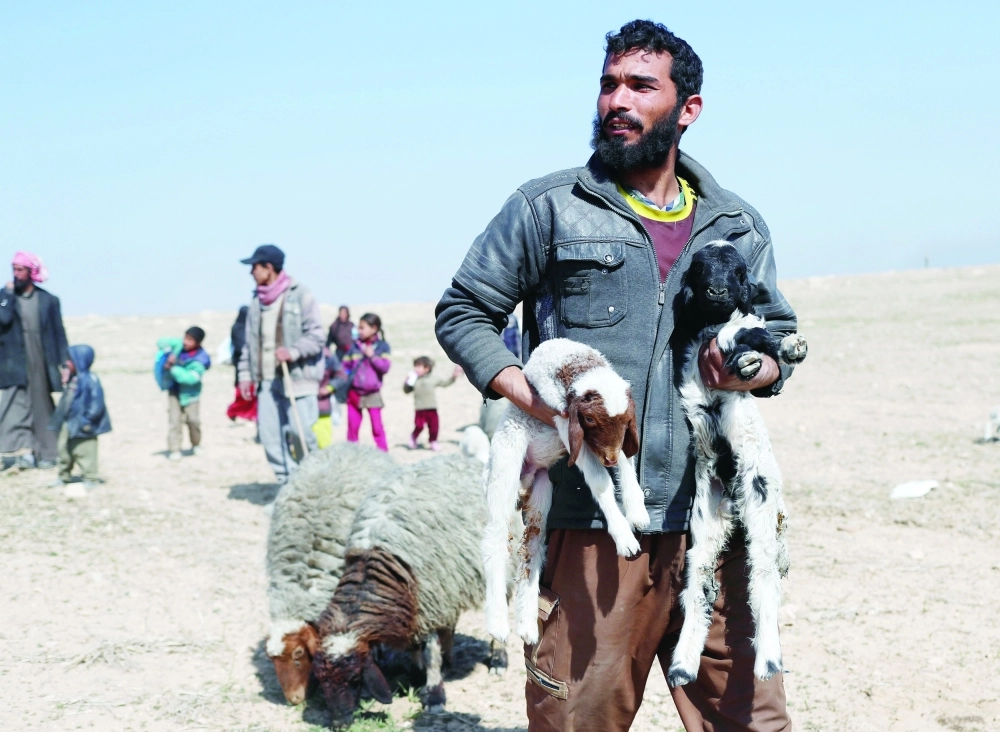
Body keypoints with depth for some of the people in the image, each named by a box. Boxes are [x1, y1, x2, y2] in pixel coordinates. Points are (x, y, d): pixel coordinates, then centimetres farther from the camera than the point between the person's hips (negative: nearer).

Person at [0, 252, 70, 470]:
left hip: (40, 365, 1)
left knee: (42, 407, 8)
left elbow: (59, 334, 5)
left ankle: (45, 453, 16)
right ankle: (21, 450, -18)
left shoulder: (48, 300, 4)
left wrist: (64, 364, 0)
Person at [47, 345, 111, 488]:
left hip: (81, 425, -10)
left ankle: (91, 478, 6)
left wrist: (88, 420, -22)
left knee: (84, 452, -4)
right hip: (68, 422, 10)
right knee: (64, 449, 17)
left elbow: (97, 402, -21)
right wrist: (60, 418, 19)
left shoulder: (90, 380, -19)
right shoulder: (73, 379, 9)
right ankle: (64, 476, 31)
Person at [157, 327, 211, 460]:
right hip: (174, 391, 3)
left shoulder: (199, 362, -21)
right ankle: (174, 449, -4)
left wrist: (173, 369, -30)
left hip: (190, 393, -3)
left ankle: (196, 445, 21)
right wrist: (169, 353, -17)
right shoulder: (179, 345, -8)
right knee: (175, 420, -6)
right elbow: (162, 342, 1)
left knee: (193, 420, -5)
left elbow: (190, 378, -31)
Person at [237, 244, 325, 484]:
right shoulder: (257, 301, 15)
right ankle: (287, 482, 10)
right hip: (267, 381, 6)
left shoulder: (300, 296, -4)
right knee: (269, 435, 2)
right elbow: (250, 342, 20)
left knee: (301, 434, -10)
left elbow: (315, 335, -8)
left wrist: (293, 352, -23)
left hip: (298, 378, -6)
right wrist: (245, 374, 14)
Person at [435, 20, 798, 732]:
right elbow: (463, 312, 7)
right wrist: (532, 398, -10)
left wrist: (754, 369, -4)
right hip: (590, 519, -3)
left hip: (714, 518, 3)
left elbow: (782, 335, 22)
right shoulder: (547, 207, 6)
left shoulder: (739, 225, 16)